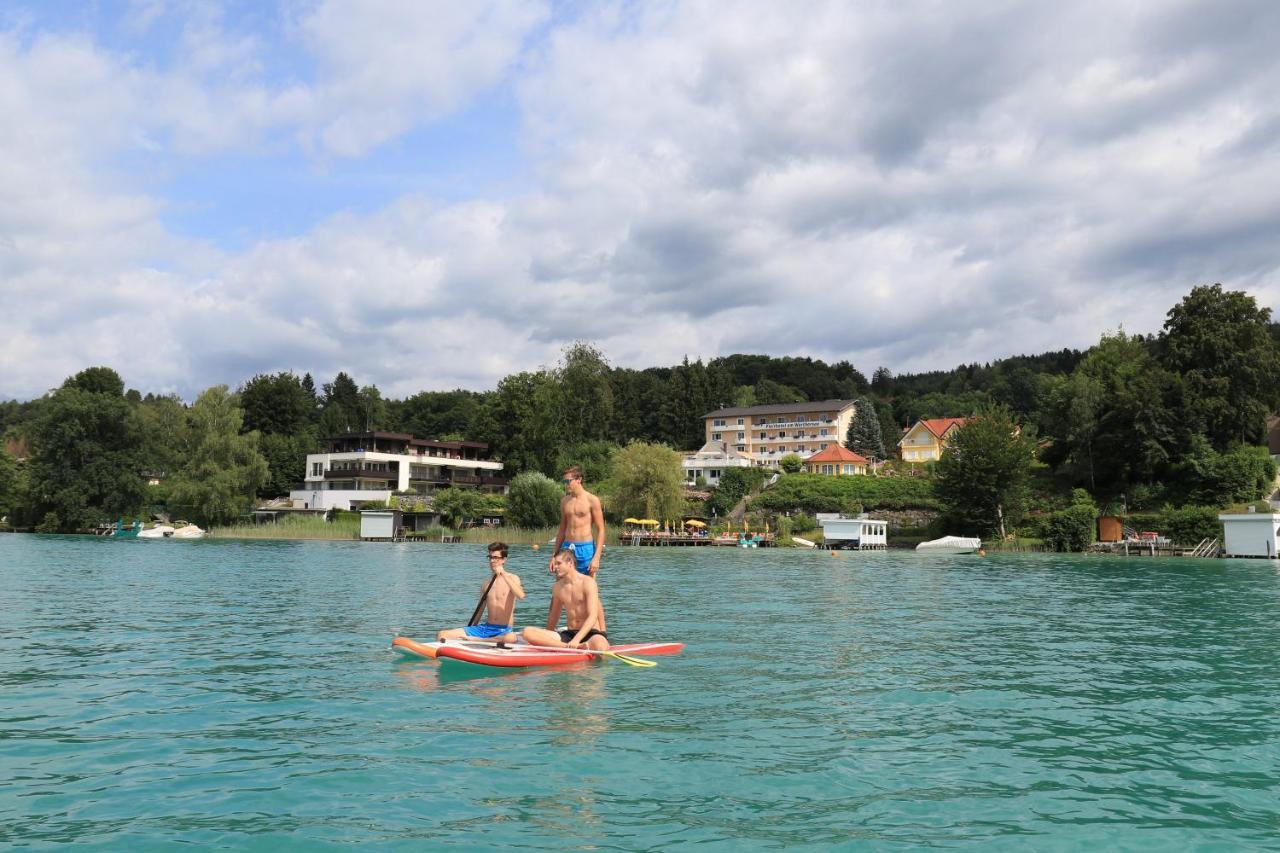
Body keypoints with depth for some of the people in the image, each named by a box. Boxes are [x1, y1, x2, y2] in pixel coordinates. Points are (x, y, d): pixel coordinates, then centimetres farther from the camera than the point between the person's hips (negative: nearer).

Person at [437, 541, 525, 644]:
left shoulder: (512, 578, -1)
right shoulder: (487, 584, 13)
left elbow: (521, 595, -23)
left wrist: (503, 574, -25)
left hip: (504, 631, -3)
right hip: (484, 628, 4)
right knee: (441, 635, -9)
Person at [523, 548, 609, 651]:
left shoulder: (587, 582, -7)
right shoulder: (558, 587, 11)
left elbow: (593, 616, -18)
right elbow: (553, 617, 24)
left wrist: (576, 639, -30)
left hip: (591, 633, -5)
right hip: (569, 634, 6)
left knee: (600, 646, -43)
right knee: (527, 632, -18)